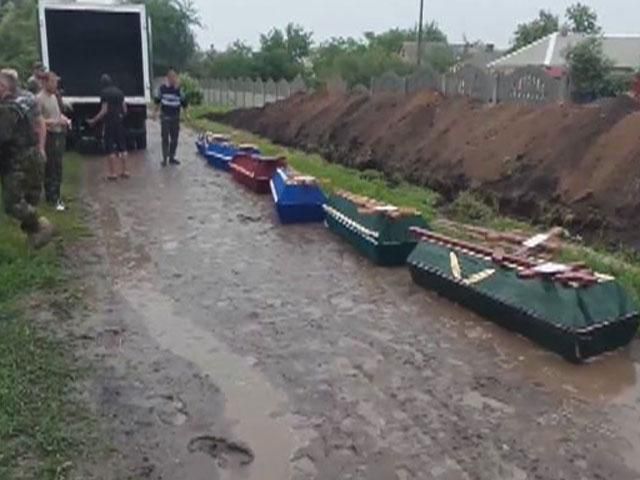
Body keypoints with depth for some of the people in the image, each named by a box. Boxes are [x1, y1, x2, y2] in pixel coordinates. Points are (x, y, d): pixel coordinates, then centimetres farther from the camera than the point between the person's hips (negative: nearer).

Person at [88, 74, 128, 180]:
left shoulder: (104, 93, -10)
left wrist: (94, 120, -8)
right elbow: (124, 109, 11)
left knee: (110, 148, -1)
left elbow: (104, 110, -14)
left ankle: (112, 172, 1)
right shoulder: (119, 92, 9)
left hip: (110, 122, -6)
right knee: (122, 147, 11)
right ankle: (124, 171, 14)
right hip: (120, 121, 6)